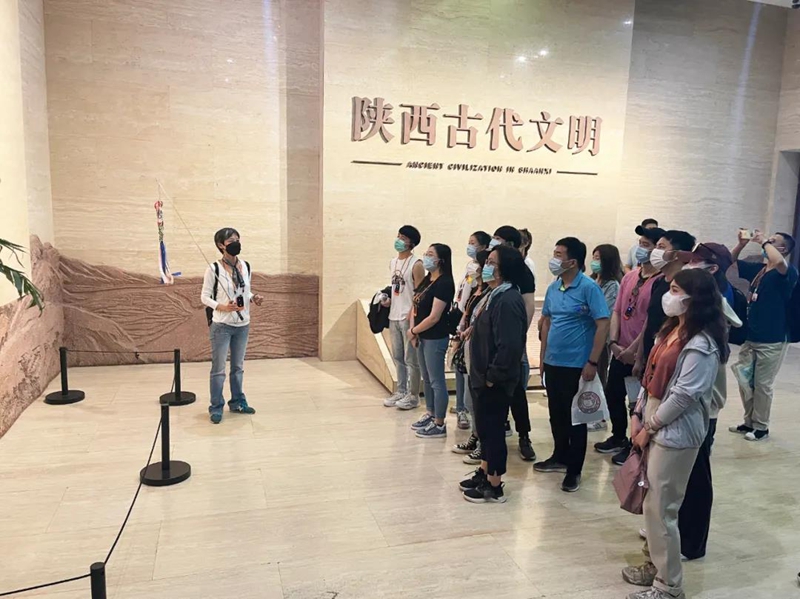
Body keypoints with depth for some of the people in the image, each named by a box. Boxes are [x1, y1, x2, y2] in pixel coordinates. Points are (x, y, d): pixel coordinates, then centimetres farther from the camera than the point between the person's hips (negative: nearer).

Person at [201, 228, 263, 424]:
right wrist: (221, 307, -23)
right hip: (222, 326, -5)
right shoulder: (214, 269, -11)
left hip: (243, 325, 5)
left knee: (238, 367, 15)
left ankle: (237, 402, 28)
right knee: (218, 369, 1)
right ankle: (216, 407, 12)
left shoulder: (246, 266, 4)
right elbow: (204, 296, -7)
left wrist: (254, 298, -6)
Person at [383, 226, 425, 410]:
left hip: (409, 317, -8)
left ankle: (413, 396, 9)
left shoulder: (416, 264, -11)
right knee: (397, 357, 14)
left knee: (411, 359, 0)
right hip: (394, 316, 8)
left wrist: (411, 315, -17)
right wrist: (389, 300, 4)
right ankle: (401, 391, 26)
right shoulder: (393, 262, 13)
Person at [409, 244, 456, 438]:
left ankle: (439, 425, 8)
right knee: (427, 378, 18)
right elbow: (416, 305, 13)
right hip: (423, 337, 9)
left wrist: (413, 331, -10)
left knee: (436, 380, -1)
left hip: (435, 339, -9)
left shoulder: (444, 283, -17)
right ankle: (430, 415, 33)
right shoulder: (427, 280, 10)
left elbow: (434, 317, -21)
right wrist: (413, 330, -1)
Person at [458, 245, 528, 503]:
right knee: (484, 427, 21)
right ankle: (484, 473, 37)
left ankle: (494, 487, 17)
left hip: (494, 382, -10)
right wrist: (481, 374, 17)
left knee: (493, 429, 3)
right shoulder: (493, 295, 10)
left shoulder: (508, 300, -22)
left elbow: (509, 345, -28)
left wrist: (493, 376, -20)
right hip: (482, 377, 10)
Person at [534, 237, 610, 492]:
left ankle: (574, 470, 16)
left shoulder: (589, 288, -14)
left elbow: (603, 325, -16)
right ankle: (560, 457, 36)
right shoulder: (553, 287, 6)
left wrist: (593, 362, -18)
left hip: (576, 365, -6)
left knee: (575, 417, 4)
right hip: (552, 362, 7)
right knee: (556, 414, 18)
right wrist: (543, 356, 13)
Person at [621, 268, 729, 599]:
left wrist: (650, 428, -12)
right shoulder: (673, 329, 10)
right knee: (652, 502, 18)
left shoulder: (700, 345, -19)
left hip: (674, 432, -9)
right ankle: (656, 564, 35)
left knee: (661, 508, 0)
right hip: (656, 423, 9)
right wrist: (641, 417, 9)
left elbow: (684, 395, -20)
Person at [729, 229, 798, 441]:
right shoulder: (757, 269, 7)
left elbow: (778, 262, -37)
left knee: (763, 385, 4)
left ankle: (761, 427, 19)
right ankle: (749, 422, 30)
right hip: (750, 337, 7)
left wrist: (764, 241, -21)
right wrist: (742, 244, -1)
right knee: (745, 382, 15)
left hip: (772, 340, -7)